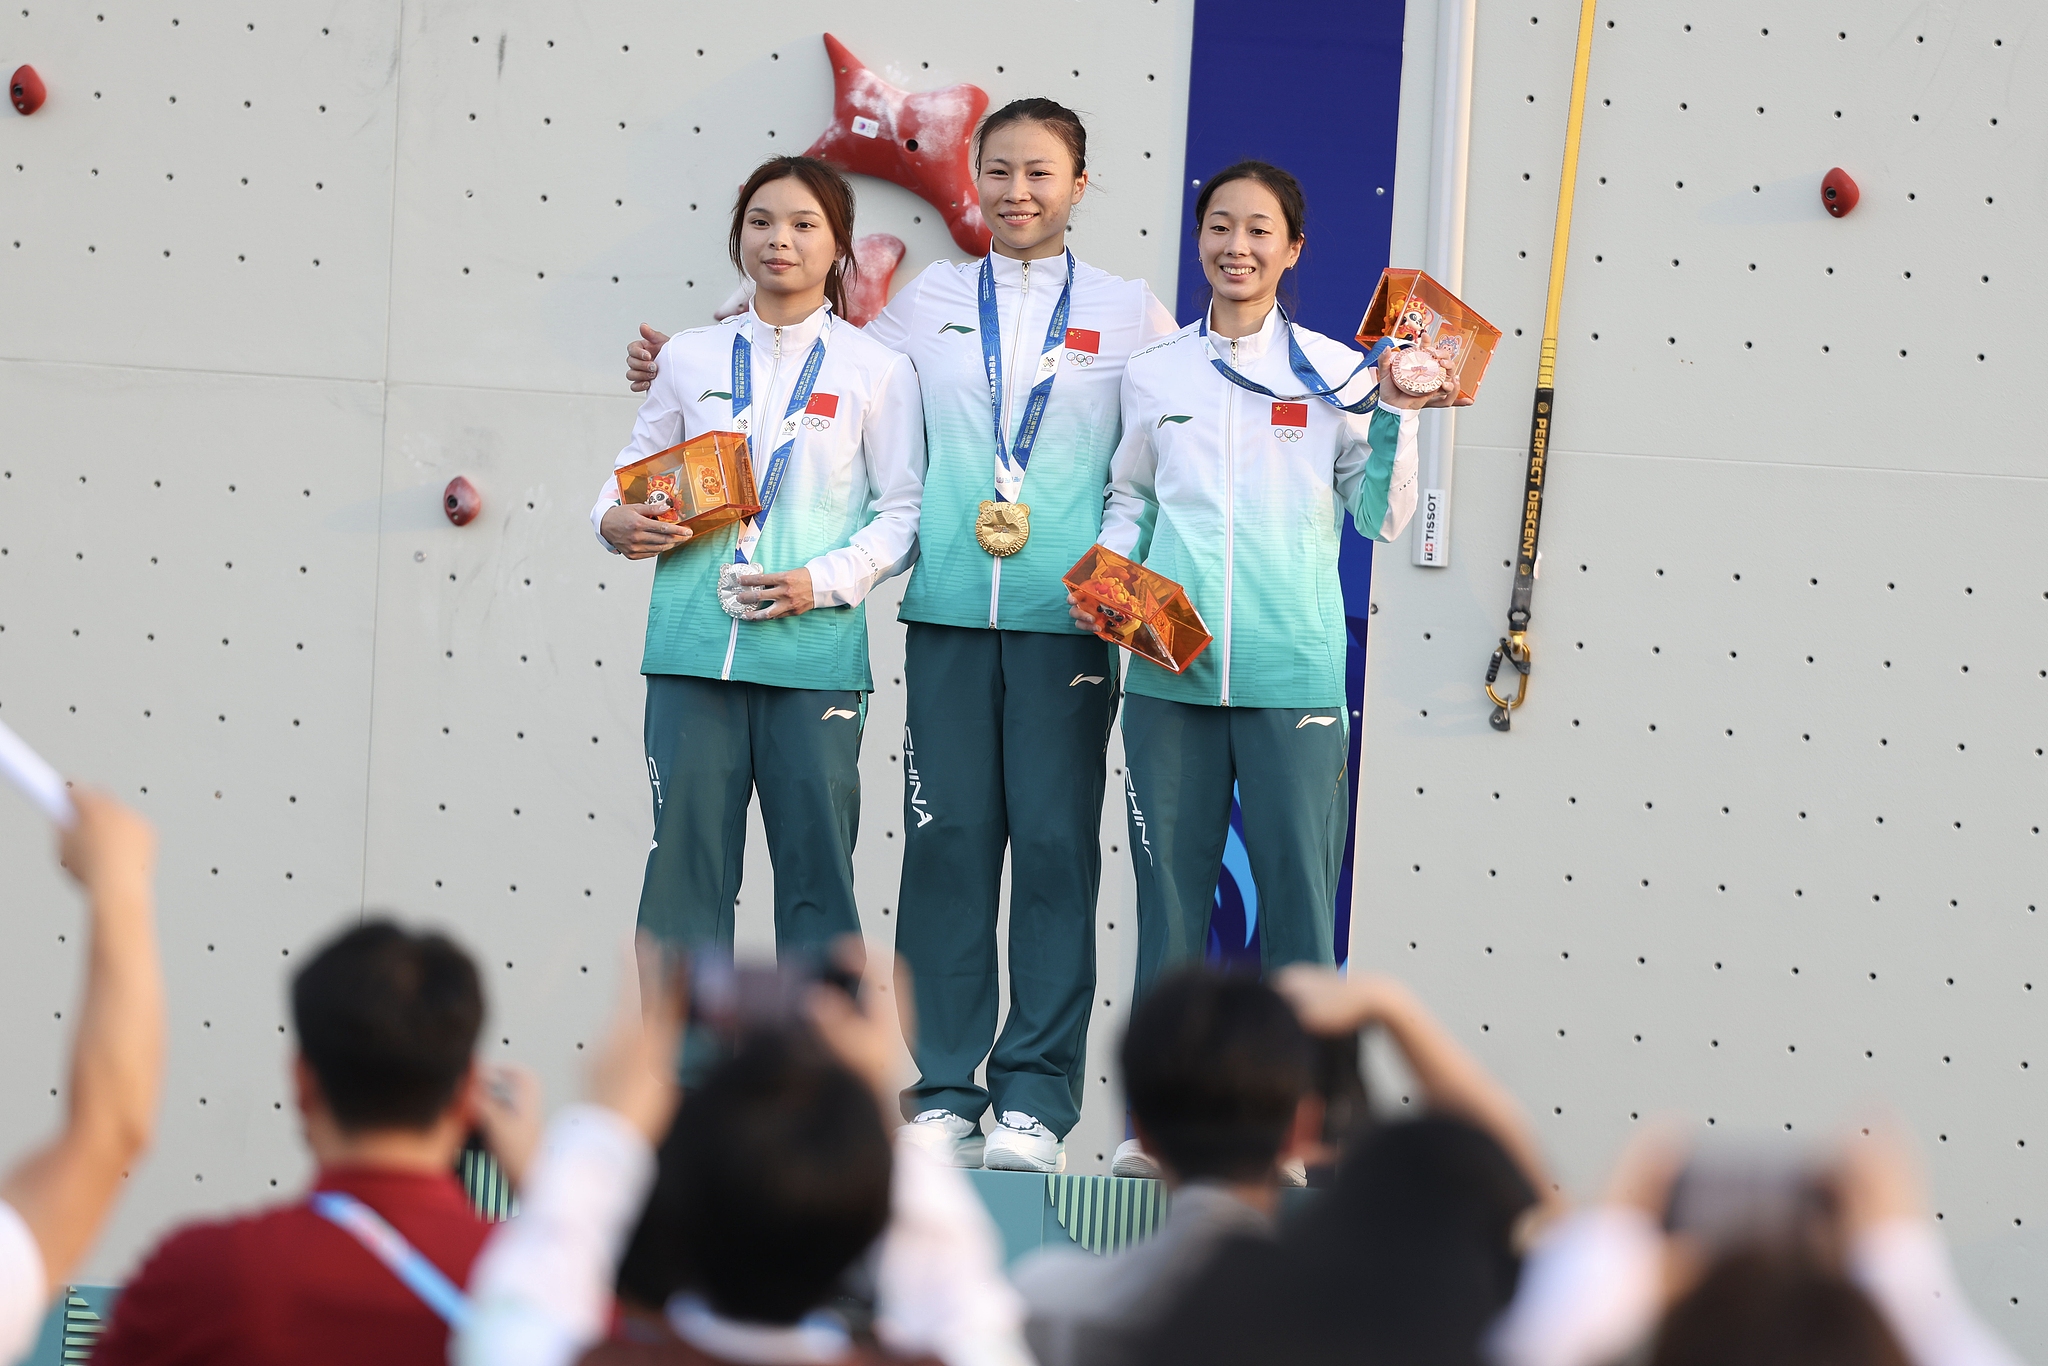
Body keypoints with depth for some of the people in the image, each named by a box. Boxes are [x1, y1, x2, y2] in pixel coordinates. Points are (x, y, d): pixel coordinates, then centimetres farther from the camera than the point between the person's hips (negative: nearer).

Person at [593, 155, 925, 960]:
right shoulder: (692, 358, 11)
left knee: (815, 861, 0)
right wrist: (614, 520, -1)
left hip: (814, 652, -2)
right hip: (694, 643, 2)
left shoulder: (877, 372, 4)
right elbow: (634, 468, 21)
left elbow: (903, 514, 3)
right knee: (686, 855, 1)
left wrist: (825, 581, -12)